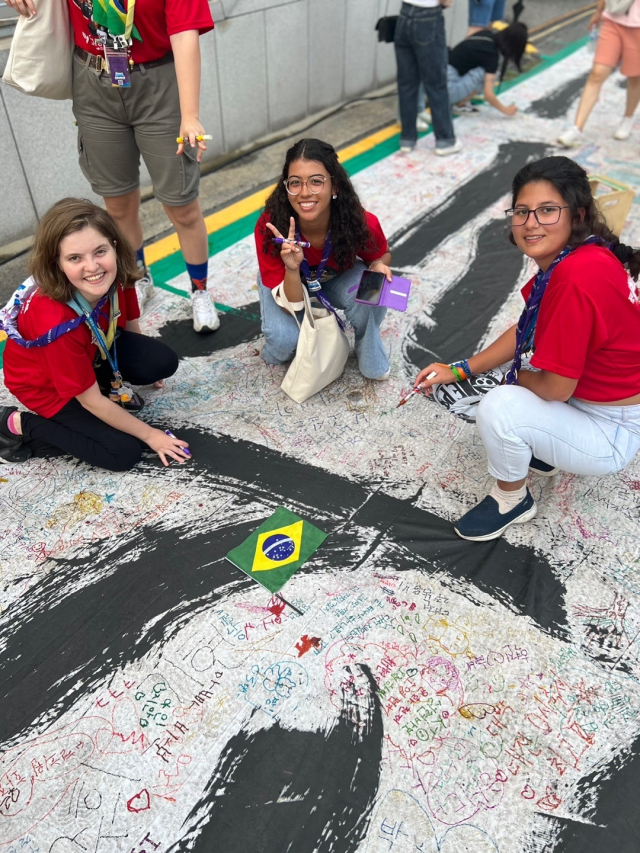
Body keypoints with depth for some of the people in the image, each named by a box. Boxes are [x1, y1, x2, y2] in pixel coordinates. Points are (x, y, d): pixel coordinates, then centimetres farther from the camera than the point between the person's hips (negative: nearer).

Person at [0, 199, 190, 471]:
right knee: (124, 452, -13)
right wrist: (149, 435, -19)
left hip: (95, 350, 6)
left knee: (164, 361, -18)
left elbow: (130, 327, 0)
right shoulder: (56, 323, -40)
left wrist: (147, 367, 16)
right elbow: (91, 400, -28)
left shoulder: (117, 279, -24)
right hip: (44, 382, -5)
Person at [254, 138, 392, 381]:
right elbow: (293, 305, -29)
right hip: (285, 282, -1)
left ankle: (370, 358, -1)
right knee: (284, 338, -30)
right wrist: (292, 269, -49)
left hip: (337, 278, 1)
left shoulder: (360, 222, -32)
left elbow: (382, 255, -6)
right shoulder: (270, 227, -35)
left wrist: (378, 266, -29)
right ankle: (281, 348, 9)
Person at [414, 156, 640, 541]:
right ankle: (538, 452, 25)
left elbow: (555, 387, -29)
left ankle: (512, 501, 2)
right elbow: (526, 331, 6)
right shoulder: (566, 257, -5)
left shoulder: (578, 276, -34)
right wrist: (459, 370, -1)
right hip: (584, 401, 9)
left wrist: (518, 376, -7)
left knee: (499, 408, -28)